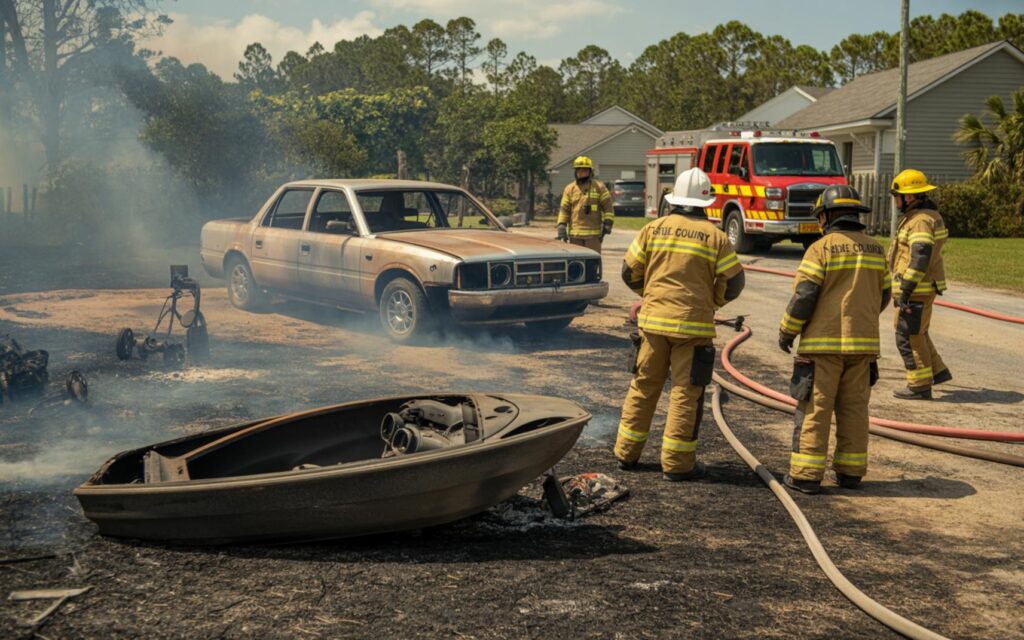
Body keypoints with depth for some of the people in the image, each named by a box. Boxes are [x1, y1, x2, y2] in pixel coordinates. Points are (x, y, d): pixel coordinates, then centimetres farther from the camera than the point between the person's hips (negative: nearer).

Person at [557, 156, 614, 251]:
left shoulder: (599, 187, 4)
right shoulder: (570, 188, 9)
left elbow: (608, 207, 2)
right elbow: (564, 210, 6)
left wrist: (607, 226, -7)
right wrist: (562, 229, -3)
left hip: (593, 234, -2)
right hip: (575, 235, 2)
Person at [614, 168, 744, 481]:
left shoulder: (654, 229, 2)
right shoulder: (714, 236, -3)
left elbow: (630, 272, 6)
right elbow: (733, 282, -1)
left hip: (653, 320, 3)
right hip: (693, 324, -3)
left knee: (644, 386, 14)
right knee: (686, 393, 3)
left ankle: (627, 452, 21)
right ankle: (676, 463, 5)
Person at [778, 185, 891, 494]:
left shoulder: (822, 248, -9)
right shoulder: (875, 249, 9)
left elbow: (803, 295, -13)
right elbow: (884, 294, 15)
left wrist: (786, 331, -2)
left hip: (823, 342, -5)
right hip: (863, 342, 5)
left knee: (815, 407, -2)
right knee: (853, 407, 12)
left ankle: (806, 474, -1)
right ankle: (851, 471, 16)